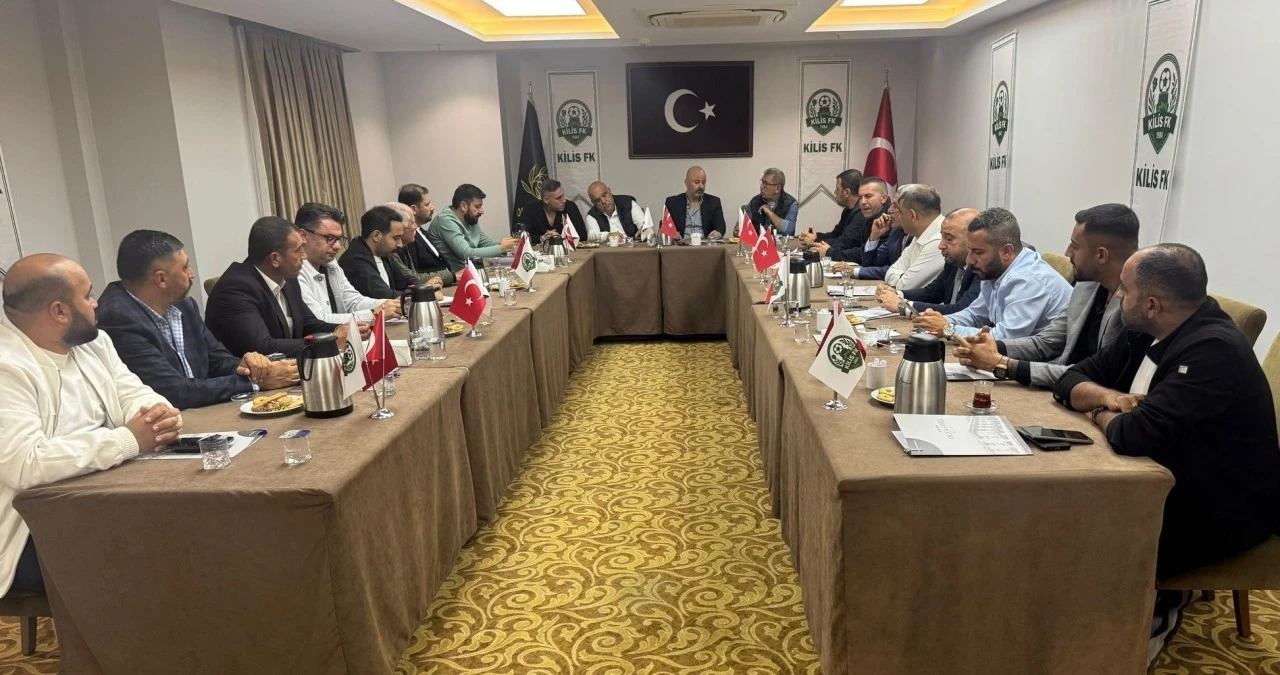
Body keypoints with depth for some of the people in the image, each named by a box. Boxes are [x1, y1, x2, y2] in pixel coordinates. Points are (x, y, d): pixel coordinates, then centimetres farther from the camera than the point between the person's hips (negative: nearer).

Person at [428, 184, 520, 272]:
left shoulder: (471, 219, 7)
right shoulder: (446, 220, -18)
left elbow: (485, 243, 16)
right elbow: (467, 254, -25)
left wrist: (502, 244, -5)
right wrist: (501, 248, -19)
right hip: (452, 274, -8)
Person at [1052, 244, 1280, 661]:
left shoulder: (1213, 350, -27)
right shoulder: (1150, 331, 0)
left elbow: (1136, 434, -36)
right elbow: (1073, 379, 6)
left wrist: (1100, 413, -14)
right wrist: (1108, 396, -16)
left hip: (1222, 509, -8)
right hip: (1170, 483, 8)